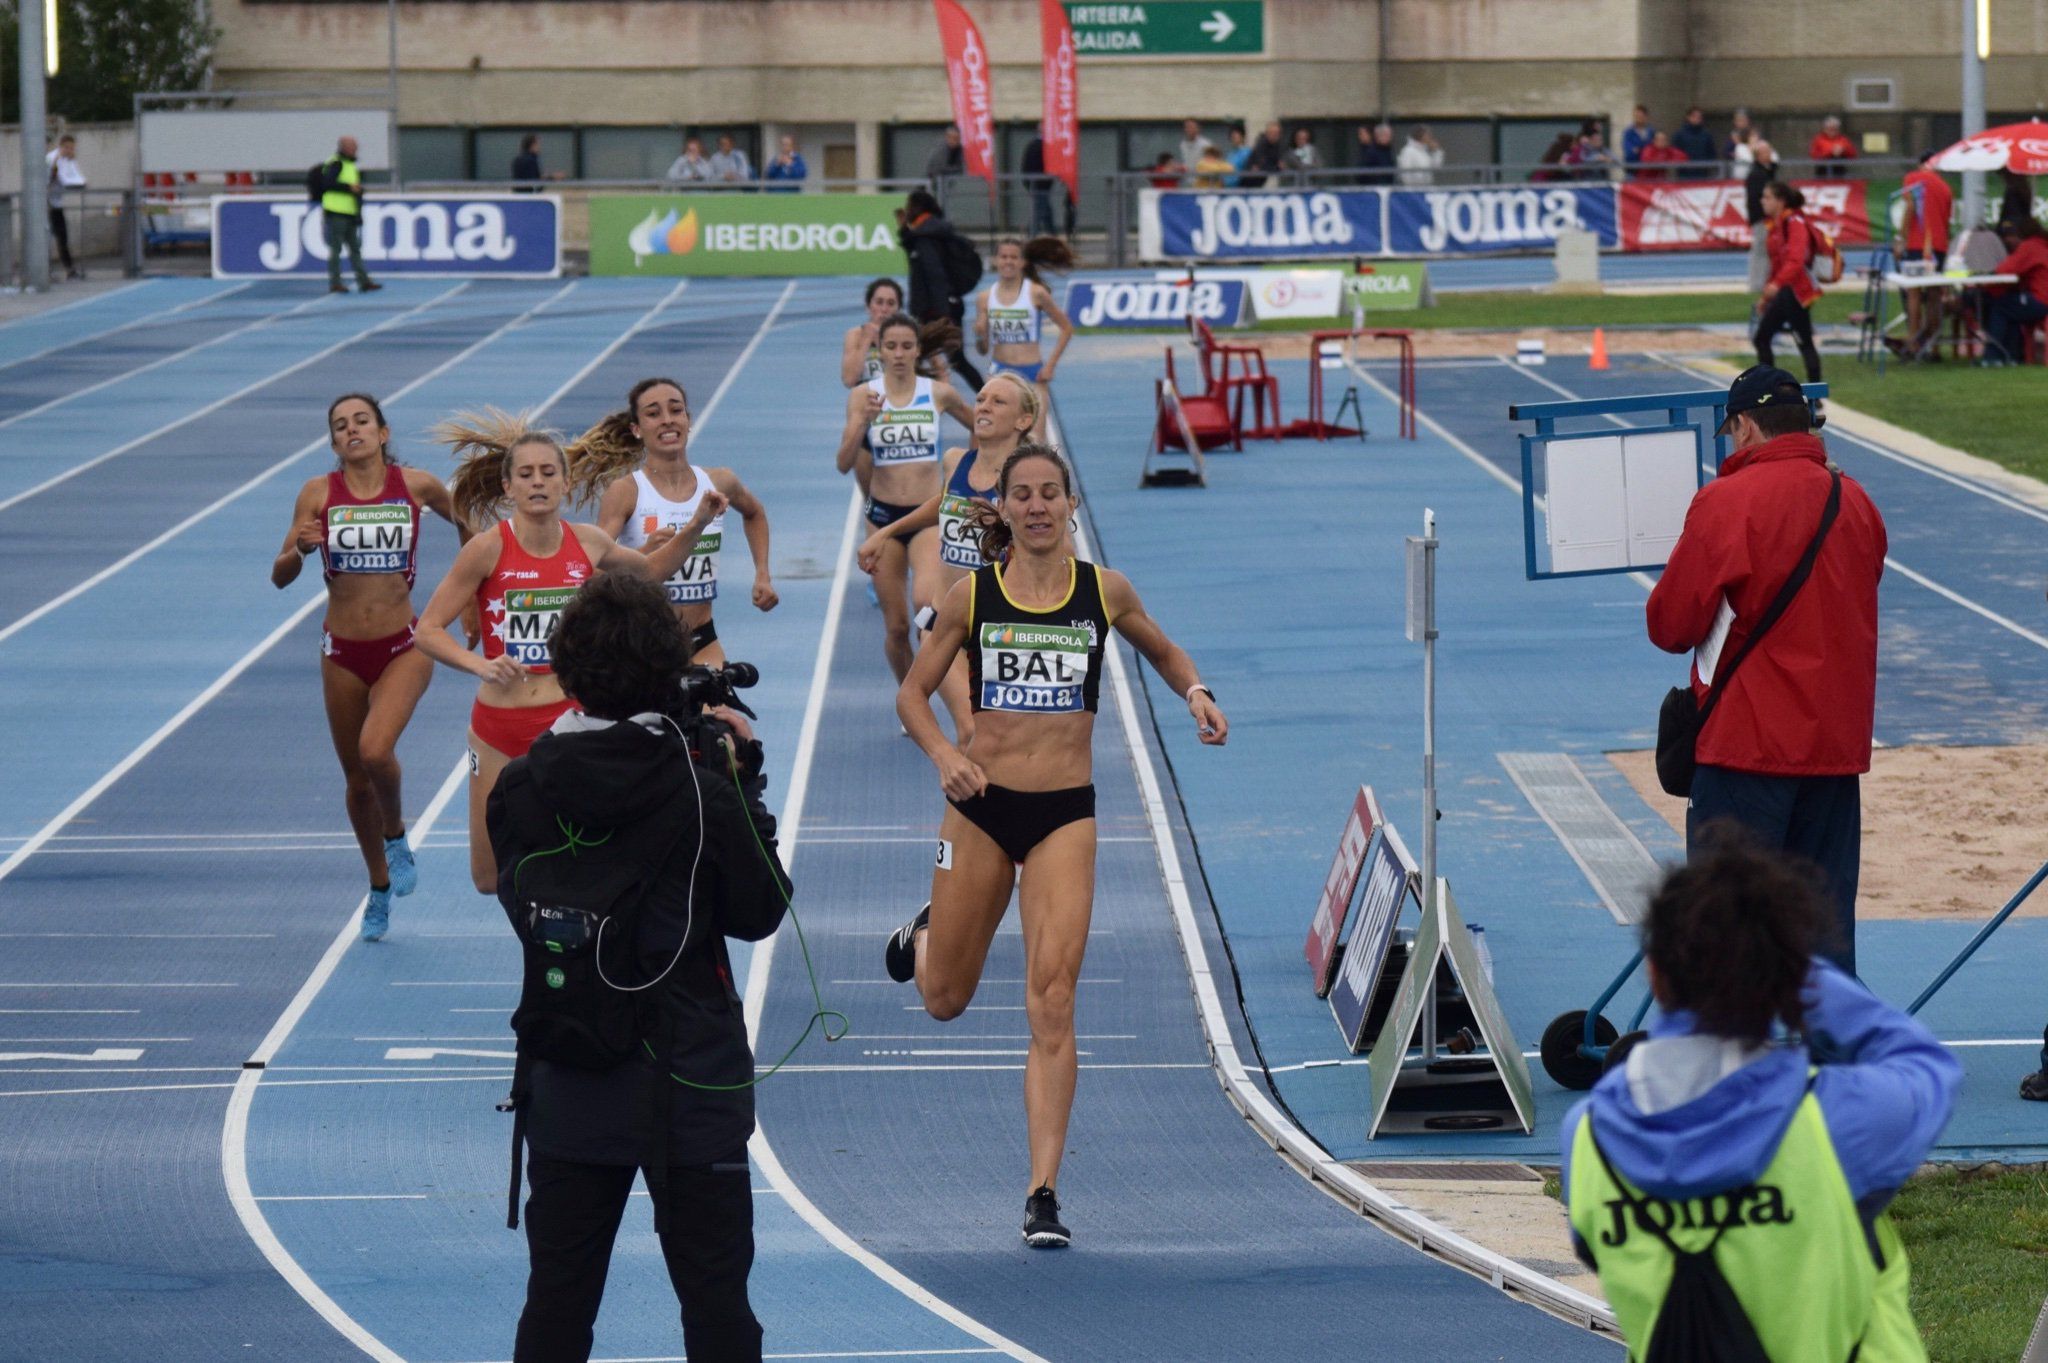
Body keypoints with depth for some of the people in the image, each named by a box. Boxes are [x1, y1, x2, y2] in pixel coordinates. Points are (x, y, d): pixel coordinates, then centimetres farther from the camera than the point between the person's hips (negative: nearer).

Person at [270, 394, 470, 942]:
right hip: (342, 651, 2)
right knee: (356, 779, 11)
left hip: (403, 647, -2)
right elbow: (280, 577, -4)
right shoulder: (318, 494, -4)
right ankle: (379, 887, 33)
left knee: (375, 751, -26)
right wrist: (299, 549, -25)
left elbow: (466, 525, 16)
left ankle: (396, 836, 5)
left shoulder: (417, 486, -4)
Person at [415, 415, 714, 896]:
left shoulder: (587, 543, 0)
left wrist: (696, 526, 8)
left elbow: (651, 568, 22)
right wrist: (481, 665, -23)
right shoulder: (489, 549, -11)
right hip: (499, 728, -1)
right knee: (491, 880, 7)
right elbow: (428, 630, -8)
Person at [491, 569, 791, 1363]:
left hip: (567, 1089, 3)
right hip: (691, 1088, -2)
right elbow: (759, 911, -2)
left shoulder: (520, 792, -6)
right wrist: (744, 780, 4)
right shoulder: (703, 793, -13)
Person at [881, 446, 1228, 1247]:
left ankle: (1044, 1195, -12)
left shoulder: (1104, 592, 2)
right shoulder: (972, 597, -1)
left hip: (1065, 816, -1)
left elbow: (1162, 650, 20)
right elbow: (913, 691, 6)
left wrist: (1196, 694, -1)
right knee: (944, 1001, 13)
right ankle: (923, 936, 53)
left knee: (1051, 1003, -13)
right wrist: (943, 754, -13)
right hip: (981, 805, 1)